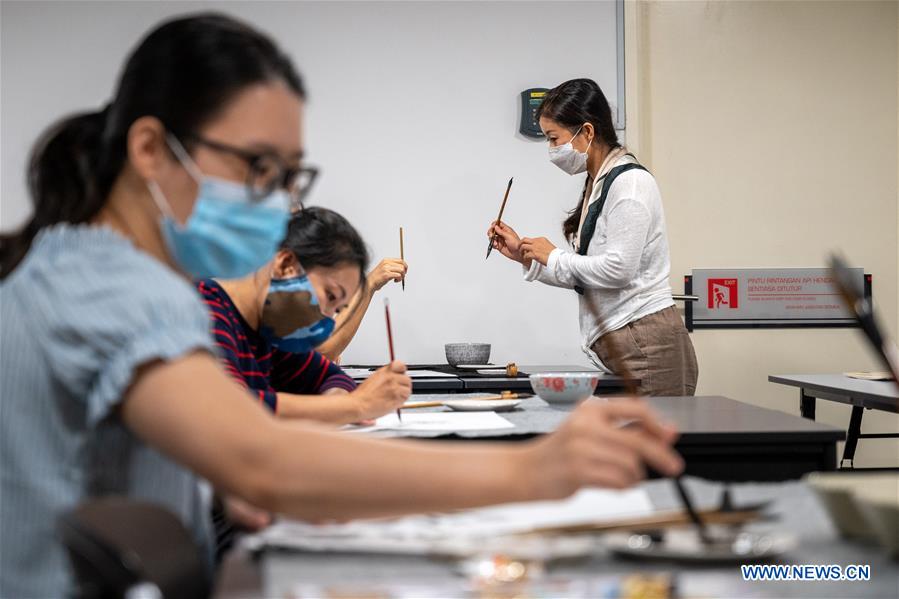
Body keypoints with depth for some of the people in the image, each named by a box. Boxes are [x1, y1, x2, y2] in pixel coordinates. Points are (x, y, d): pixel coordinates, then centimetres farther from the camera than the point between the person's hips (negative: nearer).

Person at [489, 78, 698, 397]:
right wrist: (524, 255, 14)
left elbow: (618, 269, -16)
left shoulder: (630, 182, -9)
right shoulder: (596, 186, 17)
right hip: (615, 348, 8)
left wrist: (553, 257, -4)